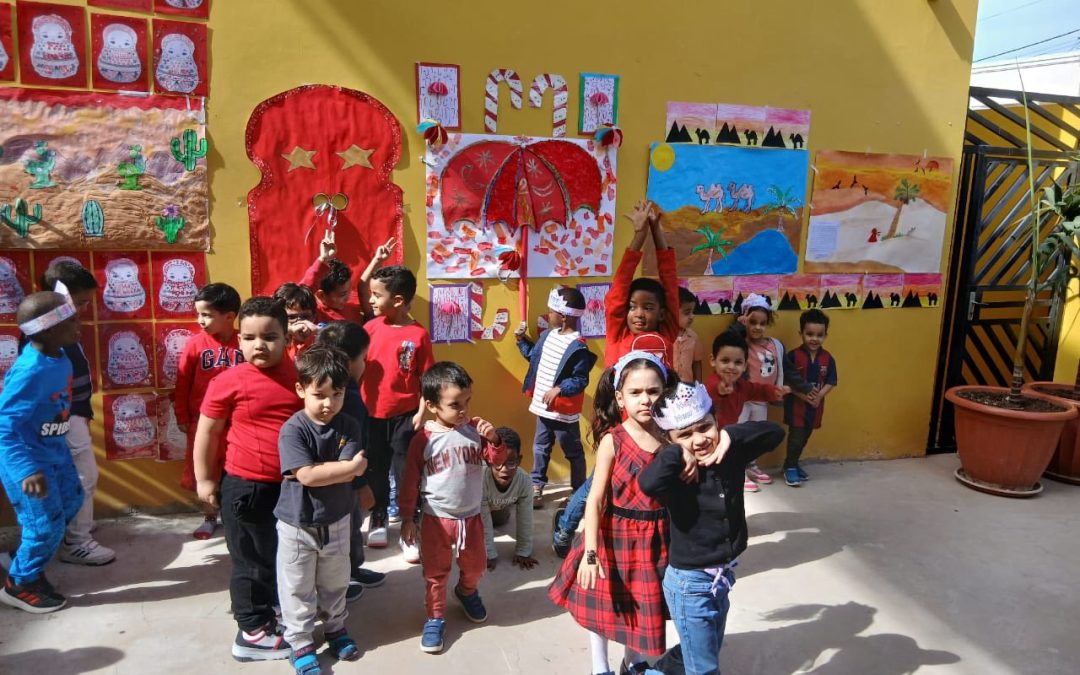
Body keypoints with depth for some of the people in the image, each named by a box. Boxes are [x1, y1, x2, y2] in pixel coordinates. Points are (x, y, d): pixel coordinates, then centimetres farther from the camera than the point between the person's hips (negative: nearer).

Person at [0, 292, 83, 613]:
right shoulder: (31, 372, -32)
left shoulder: (58, 357, -6)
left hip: (54, 451, 9)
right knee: (46, 525, 3)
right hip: (29, 459, -9)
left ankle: (28, 560, 43)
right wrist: (27, 470, -38)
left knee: (71, 500, 23)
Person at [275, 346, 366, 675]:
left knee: (335, 582, 21)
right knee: (297, 588, 11)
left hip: (336, 521, 3)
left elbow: (335, 474, -16)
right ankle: (300, 642, 28)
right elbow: (307, 476, -27)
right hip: (297, 524, -3)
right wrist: (352, 467, -22)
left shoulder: (349, 427, -8)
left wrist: (317, 471, -24)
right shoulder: (293, 430, -19)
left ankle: (335, 627, 42)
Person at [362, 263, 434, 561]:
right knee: (375, 470, 17)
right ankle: (379, 520, 37)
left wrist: (422, 413, -11)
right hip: (371, 414, 4)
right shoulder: (371, 327, 0)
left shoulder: (419, 334, -11)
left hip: (404, 416, -3)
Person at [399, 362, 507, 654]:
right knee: (436, 573, 12)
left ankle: (467, 592, 52)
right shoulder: (423, 439, -16)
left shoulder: (475, 429, -8)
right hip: (436, 519, -3)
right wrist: (407, 518, -3)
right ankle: (435, 618, 33)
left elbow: (497, 460, -4)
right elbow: (410, 482, -8)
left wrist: (494, 439, -23)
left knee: (475, 566, 21)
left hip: (471, 517, 3)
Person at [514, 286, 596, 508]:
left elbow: (581, 380, -23)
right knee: (540, 448, 18)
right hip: (543, 407, 8)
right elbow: (534, 356, 21)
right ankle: (536, 486, 31)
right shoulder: (548, 335, 4)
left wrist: (558, 390, -32)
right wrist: (522, 339, 12)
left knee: (573, 452, 9)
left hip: (564, 412, -8)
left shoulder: (577, 347, -22)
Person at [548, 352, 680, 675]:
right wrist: (590, 553, -19)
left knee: (645, 605, 20)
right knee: (605, 605, 14)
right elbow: (595, 500, -16)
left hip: (656, 537, 3)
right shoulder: (613, 440, -16)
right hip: (616, 535, -3)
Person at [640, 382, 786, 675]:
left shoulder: (731, 456, -7)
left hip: (723, 576, 7)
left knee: (706, 650, 29)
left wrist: (729, 437, -20)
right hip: (690, 582, -6)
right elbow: (647, 483, -45)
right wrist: (678, 451, -32)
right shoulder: (675, 472, -24)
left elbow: (775, 432, -8)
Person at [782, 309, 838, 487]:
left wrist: (820, 395, -16)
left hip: (816, 405, 4)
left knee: (805, 437, 15)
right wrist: (803, 395, -22)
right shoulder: (793, 356, -13)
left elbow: (831, 382, 0)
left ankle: (792, 464, 32)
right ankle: (790, 468, 13)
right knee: (796, 437, -2)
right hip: (796, 404, -4)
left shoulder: (827, 358, -2)